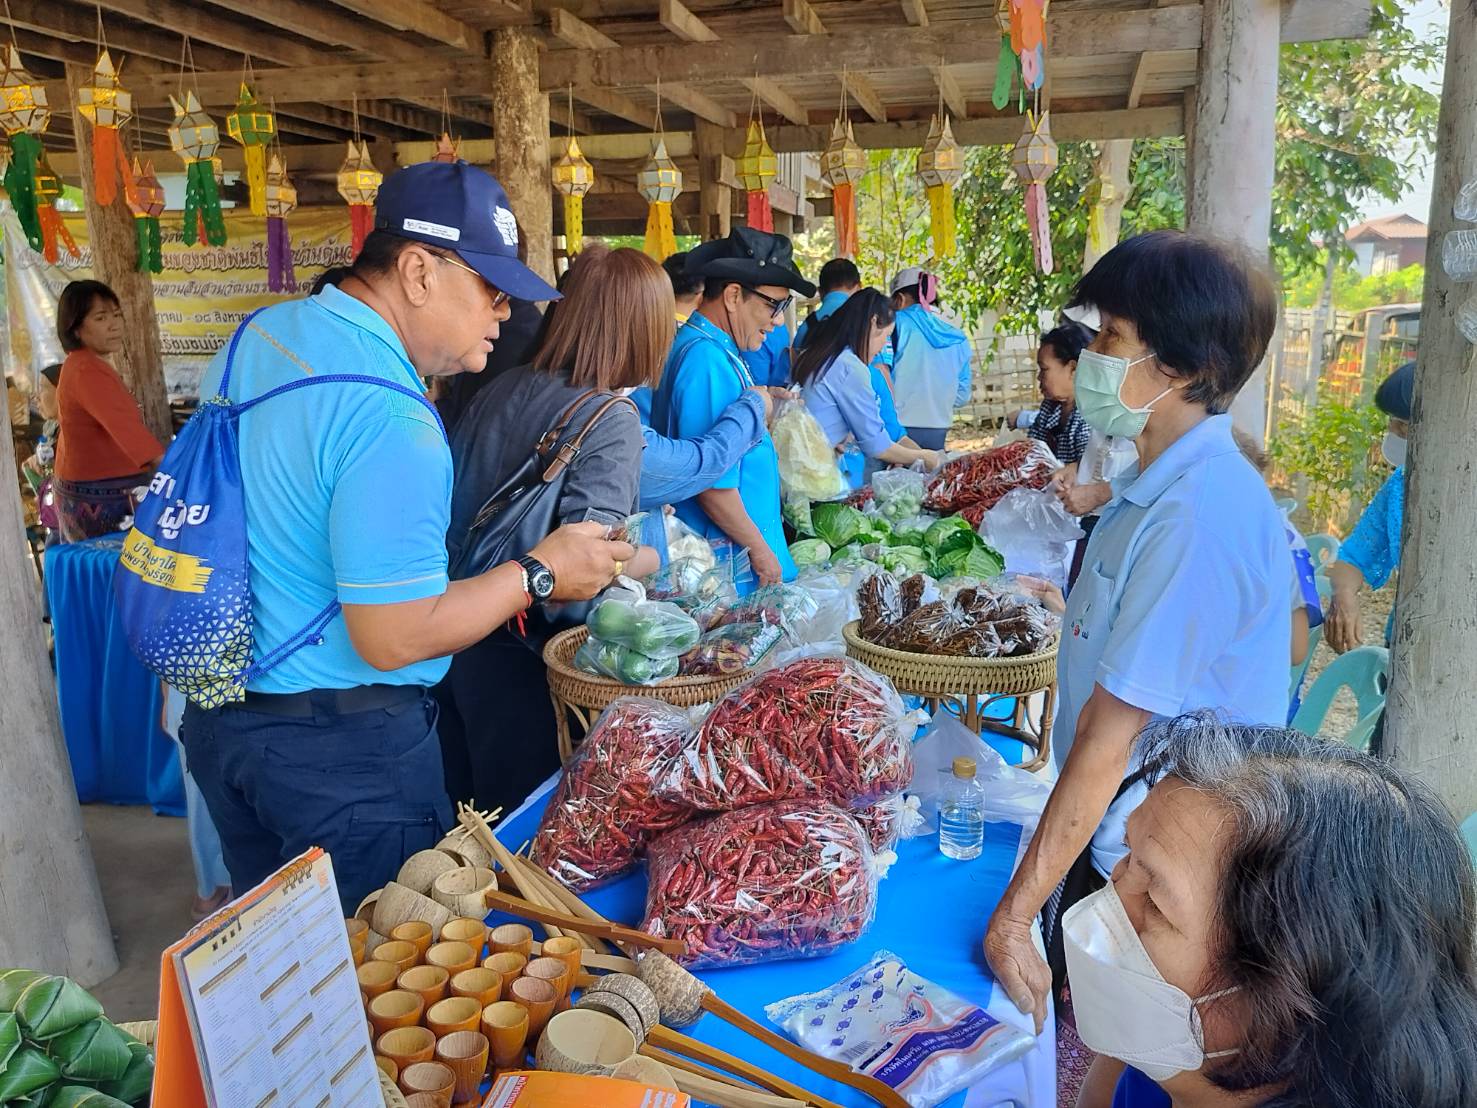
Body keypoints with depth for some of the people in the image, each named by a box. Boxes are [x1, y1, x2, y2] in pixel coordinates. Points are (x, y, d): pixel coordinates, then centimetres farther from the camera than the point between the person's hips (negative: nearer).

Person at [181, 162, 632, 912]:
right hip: (339, 746, -9)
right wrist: (539, 574, -15)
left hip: (218, 713, 9)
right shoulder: (392, 426, -27)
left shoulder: (257, 334, 2)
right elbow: (393, 640, -25)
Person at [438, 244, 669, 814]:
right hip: (512, 652, -6)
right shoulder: (613, 421, -18)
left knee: (460, 814, 22)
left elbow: (450, 494, 9)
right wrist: (667, 554, -12)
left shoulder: (504, 387, 3)